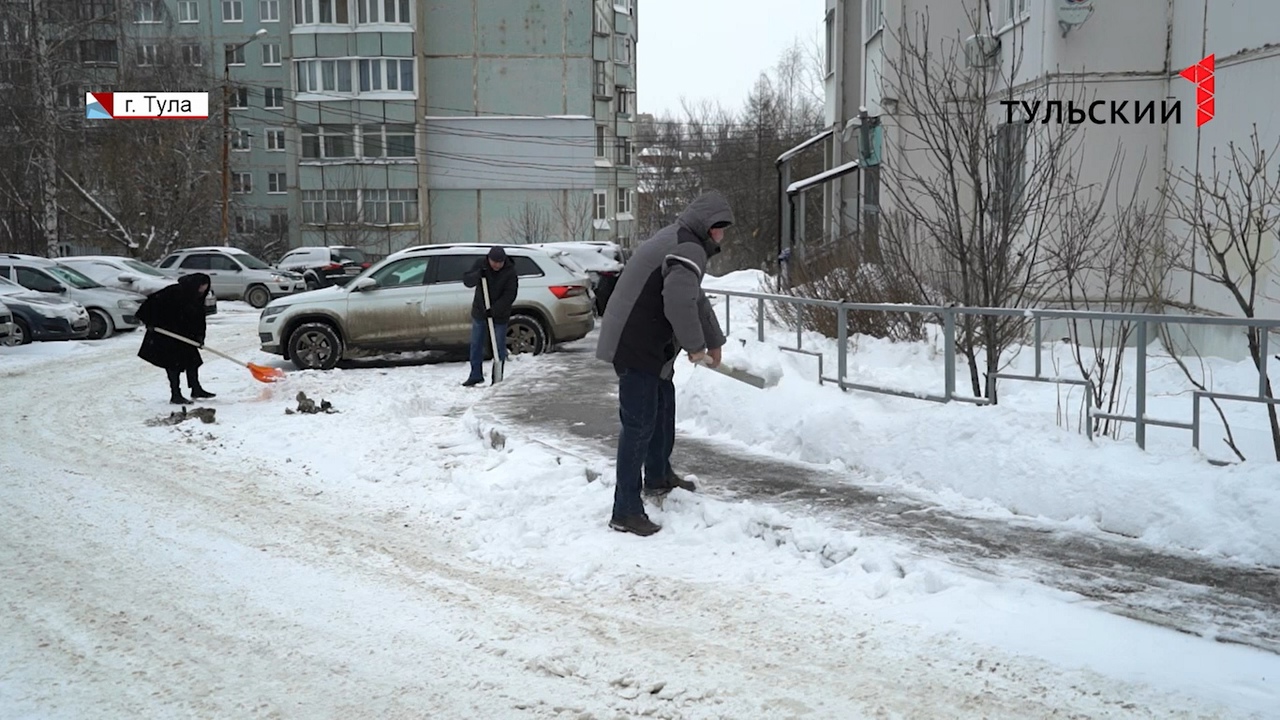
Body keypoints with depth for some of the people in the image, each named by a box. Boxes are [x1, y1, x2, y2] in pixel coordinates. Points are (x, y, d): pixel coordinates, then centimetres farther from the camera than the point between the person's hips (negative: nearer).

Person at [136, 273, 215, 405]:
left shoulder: (198, 298, -3)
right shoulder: (174, 292, -25)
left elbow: (199, 318, 3)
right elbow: (152, 301, -22)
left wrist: (199, 336, -8)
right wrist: (149, 321, -19)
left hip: (184, 333, 7)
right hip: (165, 333, -7)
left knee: (192, 359, 8)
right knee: (174, 363, -7)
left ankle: (196, 390, 20)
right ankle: (175, 395, -2)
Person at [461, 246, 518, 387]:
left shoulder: (510, 272, -15)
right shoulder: (480, 263, -6)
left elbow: (510, 295, -18)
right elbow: (467, 281, -9)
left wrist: (494, 309, -26)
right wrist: (478, 275, -30)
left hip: (500, 315, -3)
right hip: (479, 312, 3)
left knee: (499, 347, 0)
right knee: (476, 345, 7)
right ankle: (476, 375, 16)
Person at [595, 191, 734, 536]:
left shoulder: (677, 242, 19)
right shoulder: (690, 249, -16)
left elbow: (696, 298, 29)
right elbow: (680, 303, -31)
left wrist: (714, 340, 36)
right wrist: (696, 345, -16)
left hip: (649, 344, 11)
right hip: (636, 346, -11)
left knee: (664, 407, 25)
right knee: (639, 423, -9)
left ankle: (658, 476, 45)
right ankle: (626, 512, -5)